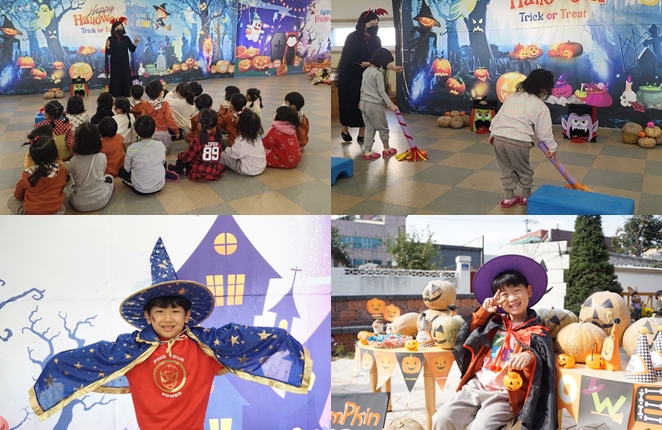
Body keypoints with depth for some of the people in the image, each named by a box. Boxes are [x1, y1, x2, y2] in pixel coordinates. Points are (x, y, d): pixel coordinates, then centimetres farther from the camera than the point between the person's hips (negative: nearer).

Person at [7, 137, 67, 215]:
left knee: (11, 199, 25)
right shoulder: (62, 170, -10)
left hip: (31, 215, -1)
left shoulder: (27, 175, -11)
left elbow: (18, 196, 7)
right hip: (56, 213, 2)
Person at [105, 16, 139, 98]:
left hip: (125, 64, 3)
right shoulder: (111, 39, -7)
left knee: (126, 82, 4)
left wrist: (135, 43, -14)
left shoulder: (126, 38, 4)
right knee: (116, 82, -3)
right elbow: (109, 53, -13)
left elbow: (132, 50, 2)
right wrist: (108, 46, -33)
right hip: (115, 65, -3)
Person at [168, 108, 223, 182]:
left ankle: (176, 170, 37)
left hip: (199, 175, -5)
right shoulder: (218, 139, -4)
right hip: (216, 174, 5)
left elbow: (186, 157, -8)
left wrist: (179, 155, 15)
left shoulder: (197, 141, -19)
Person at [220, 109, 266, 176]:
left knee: (222, 155, 3)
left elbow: (232, 154, -9)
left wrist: (227, 149, 11)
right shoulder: (257, 136, -6)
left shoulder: (241, 141, -23)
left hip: (249, 171, -7)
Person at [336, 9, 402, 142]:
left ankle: (361, 134, 11)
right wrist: (371, 63, -28)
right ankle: (345, 131, 24)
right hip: (349, 77, -5)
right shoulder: (353, 38, -18)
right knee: (349, 104, 5)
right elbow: (351, 61, -24)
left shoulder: (376, 39, -1)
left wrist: (393, 67, -14)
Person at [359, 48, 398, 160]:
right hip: (374, 105, -8)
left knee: (369, 128, 12)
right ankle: (386, 149, 22)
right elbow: (381, 92, -16)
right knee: (383, 127, 9)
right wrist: (391, 105, -16)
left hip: (364, 103, 8)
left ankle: (367, 152, 9)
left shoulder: (366, 71, 10)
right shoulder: (378, 74, -15)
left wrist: (361, 101, 29)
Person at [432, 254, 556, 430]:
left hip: (504, 395, -5)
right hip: (475, 386, 5)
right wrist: (483, 312, 9)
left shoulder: (537, 333, -1)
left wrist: (529, 358, -31)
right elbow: (467, 337, 18)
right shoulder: (493, 323, 13)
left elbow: (539, 373, -8)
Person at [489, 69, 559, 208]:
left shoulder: (513, 96, 16)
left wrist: (492, 133, 27)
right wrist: (552, 148, 19)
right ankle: (526, 197, 35)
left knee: (507, 170, 22)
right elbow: (545, 131, 6)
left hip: (499, 138, 5)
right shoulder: (541, 107, 2)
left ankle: (508, 198, 30)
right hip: (517, 142, -4)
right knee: (524, 171, 20)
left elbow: (499, 115, 18)